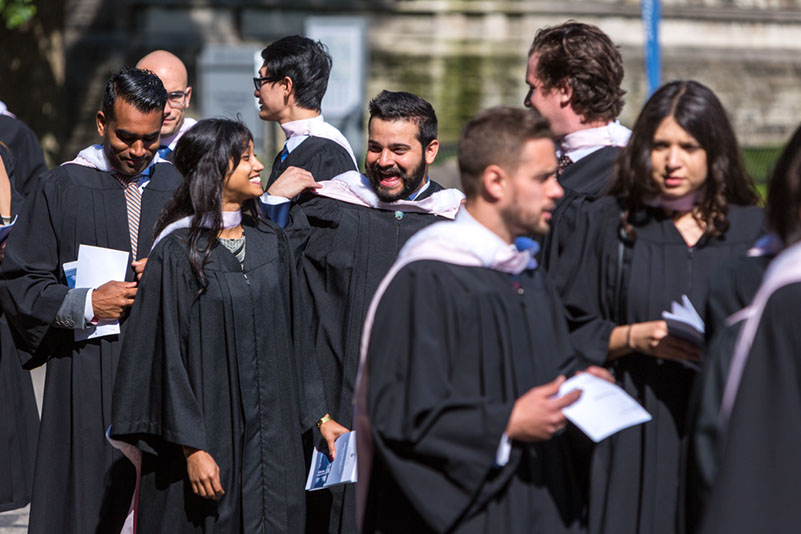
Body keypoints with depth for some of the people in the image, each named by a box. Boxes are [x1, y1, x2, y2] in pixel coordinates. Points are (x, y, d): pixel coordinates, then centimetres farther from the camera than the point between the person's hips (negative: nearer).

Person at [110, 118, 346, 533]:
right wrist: (192, 448, -17)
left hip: (272, 434, 5)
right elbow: (168, 357, -12)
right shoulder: (176, 253, -10)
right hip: (209, 433, -5)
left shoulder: (272, 244, 8)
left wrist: (320, 416, 11)